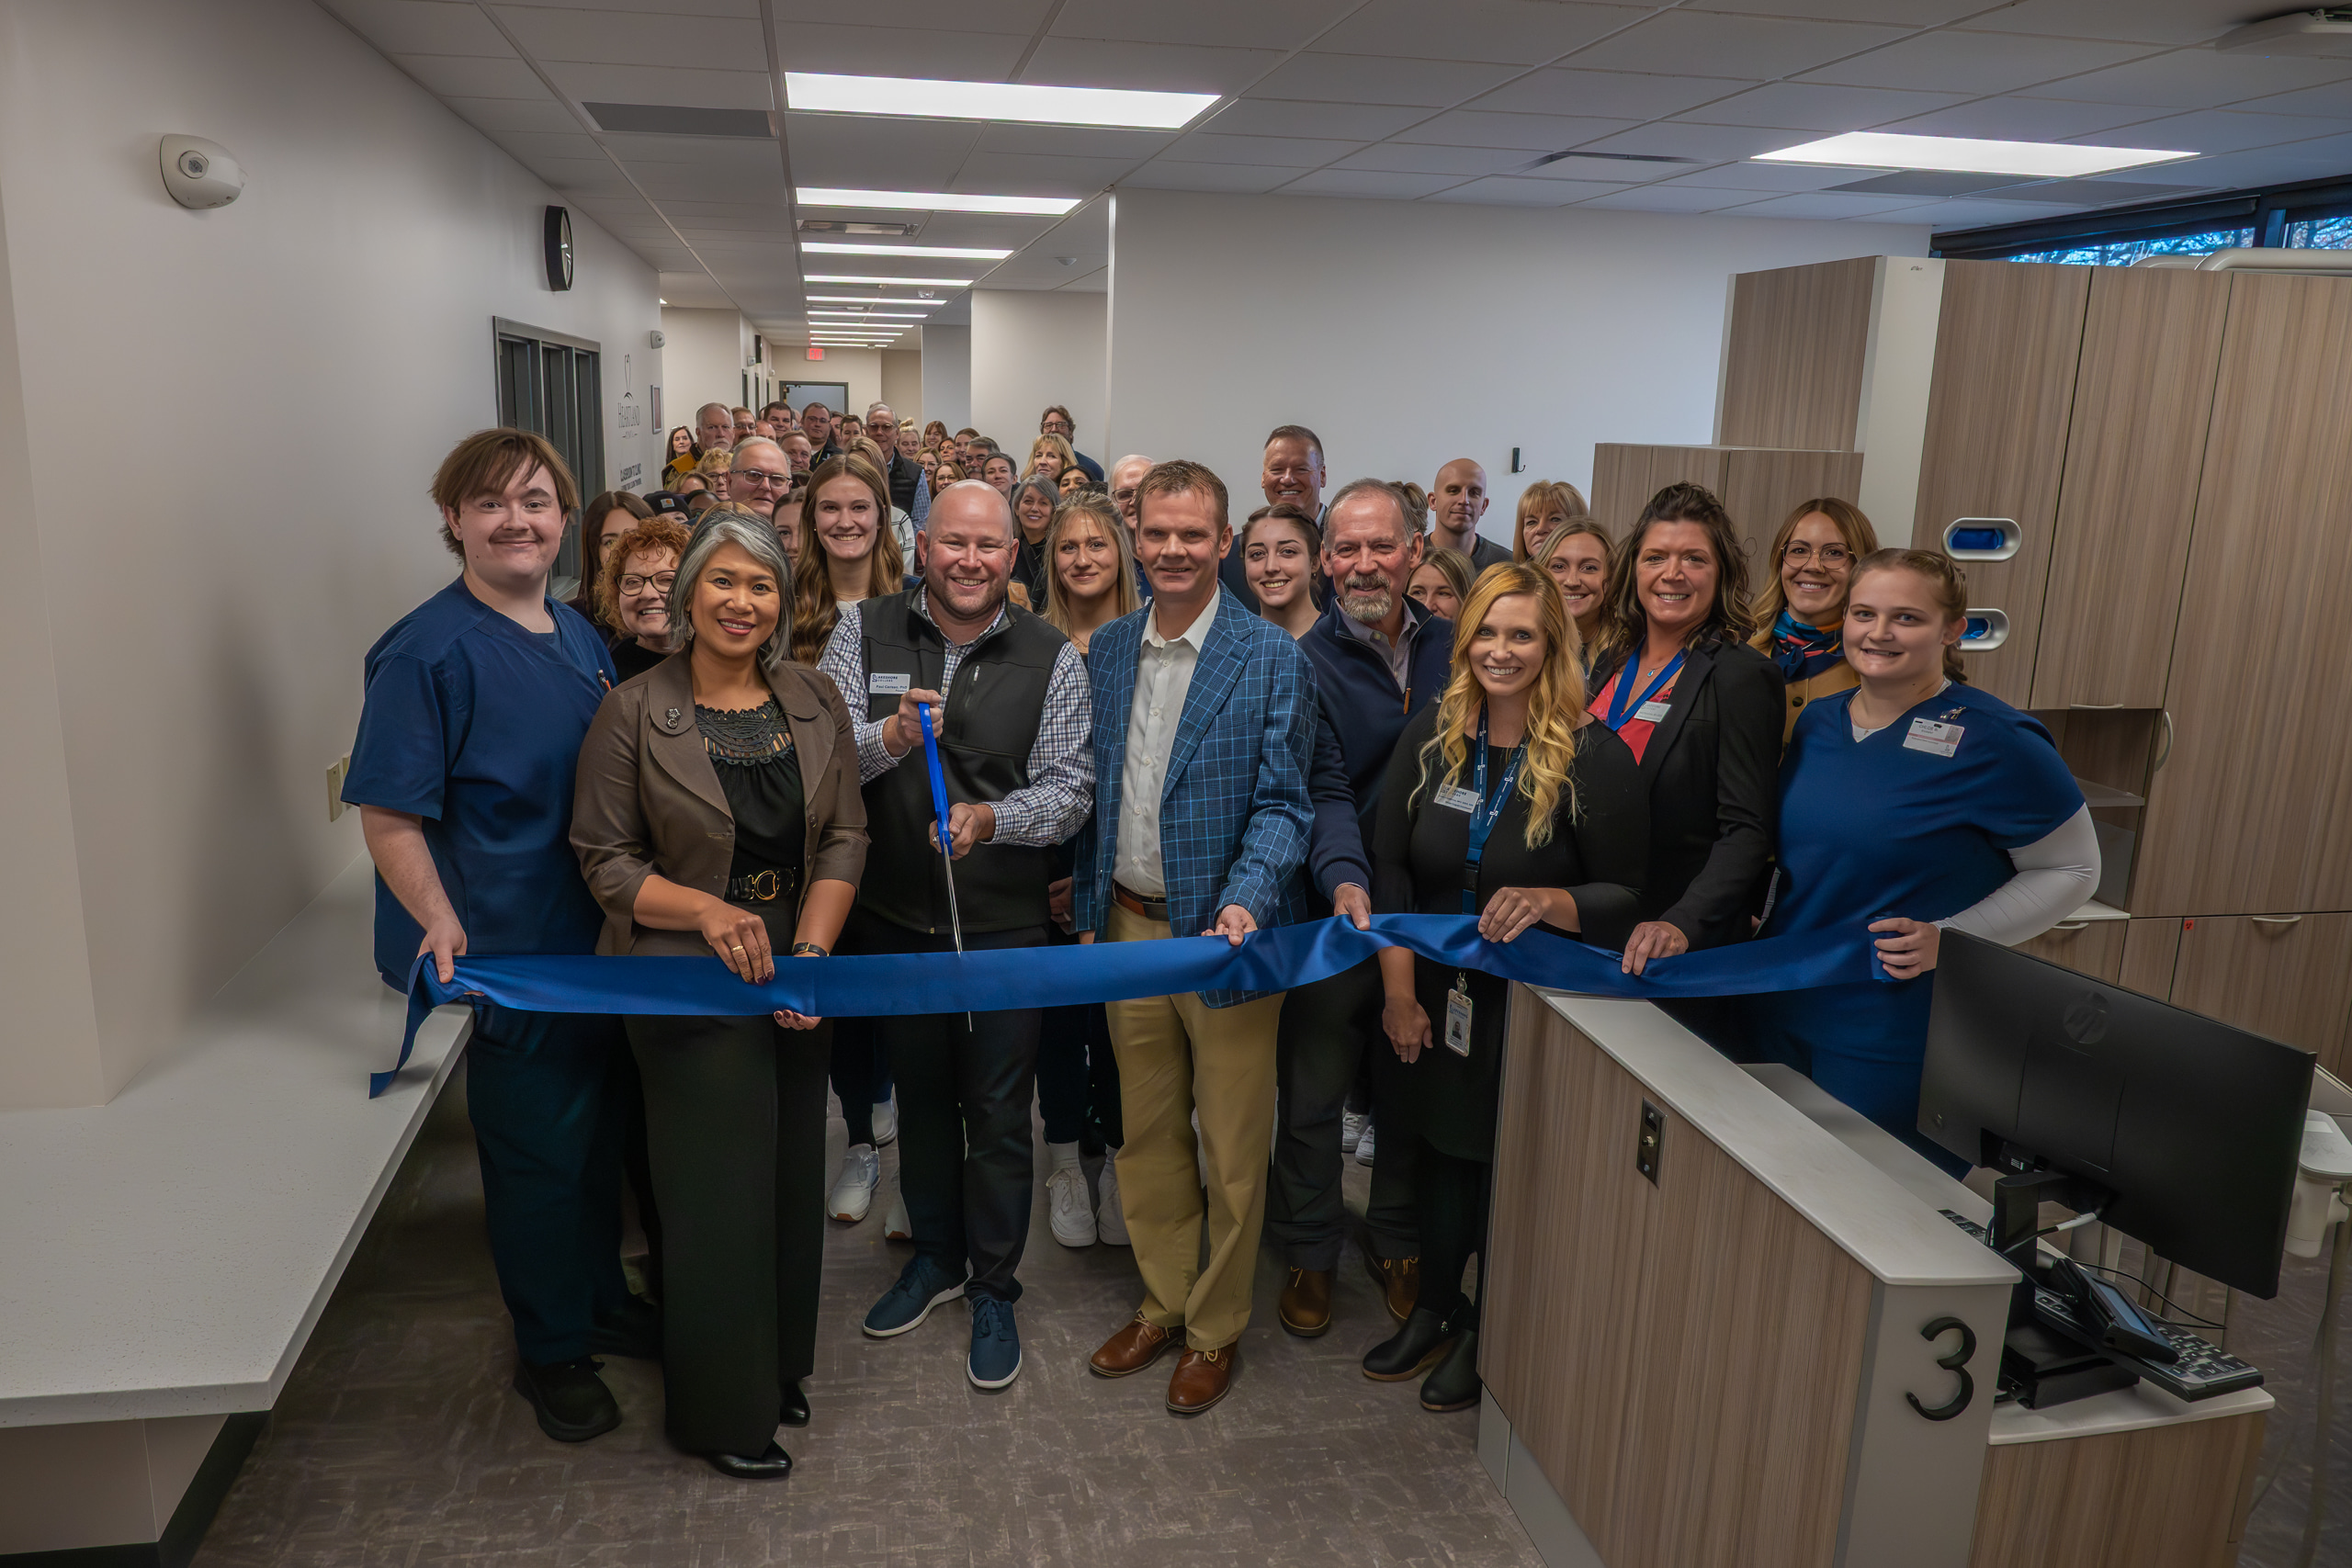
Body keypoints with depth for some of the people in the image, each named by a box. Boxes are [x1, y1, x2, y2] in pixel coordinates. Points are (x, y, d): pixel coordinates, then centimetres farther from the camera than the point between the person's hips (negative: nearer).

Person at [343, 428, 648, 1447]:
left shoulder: (581, 637, 7)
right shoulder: (428, 651, -16)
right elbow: (388, 812, -18)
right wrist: (444, 929, -26)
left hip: (605, 942, 7)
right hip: (511, 957, -7)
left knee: (601, 1138, 21)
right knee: (538, 1160, 8)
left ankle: (601, 1300, 41)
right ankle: (550, 1350, 28)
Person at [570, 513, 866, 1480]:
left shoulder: (816, 704, 2)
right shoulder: (633, 713, -9)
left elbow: (844, 839, 2)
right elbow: (605, 858, -6)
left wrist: (812, 952, -11)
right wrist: (708, 911, -21)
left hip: (795, 973, 4)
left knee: (791, 1176, 14)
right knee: (718, 1188, 4)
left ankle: (778, 1365, 37)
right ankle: (722, 1408, 24)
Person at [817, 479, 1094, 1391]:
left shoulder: (1051, 657, -5)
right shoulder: (865, 633, -2)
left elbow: (1071, 788, -9)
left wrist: (992, 818, -27)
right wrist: (888, 739, -28)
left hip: (1003, 924, -2)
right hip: (893, 921, 2)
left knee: (999, 1112, 7)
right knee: (919, 1094, 19)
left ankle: (993, 1289, 27)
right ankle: (935, 1255, 40)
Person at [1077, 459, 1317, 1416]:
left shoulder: (1273, 661, -9)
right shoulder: (1105, 651, 6)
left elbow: (1282, 800, -11)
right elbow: (1093, 792, 11)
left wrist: (1245, 903, -26)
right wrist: (1088, 910, 10)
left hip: (1224, 932, -4)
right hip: (1129, 925, 5)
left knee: (1231, 1148, 8)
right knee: (1146, 1131, 18)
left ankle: (1216, 1327, 27)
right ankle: (1163, 1301, 36)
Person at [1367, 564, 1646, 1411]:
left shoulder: (1595, 757, -14)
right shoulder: (1431, 734, -2)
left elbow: (1628, 897, -10)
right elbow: (1389, 866, 0)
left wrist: (1550, 903, -30)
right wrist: (1399, 986, -5)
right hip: (1432, 993, 4)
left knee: (1509, 1165, 9)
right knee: (1439, 1145, 16)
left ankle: (1486, 1335, 32)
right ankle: (1435, 1311, 38)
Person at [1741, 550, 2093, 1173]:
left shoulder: (1994, 741, -11)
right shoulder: (1817, 722, 7)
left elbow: (2073, 870, -4)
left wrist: (1948, 940, -15)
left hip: (1895, 1047, -5)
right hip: (1776, 1017, 6)